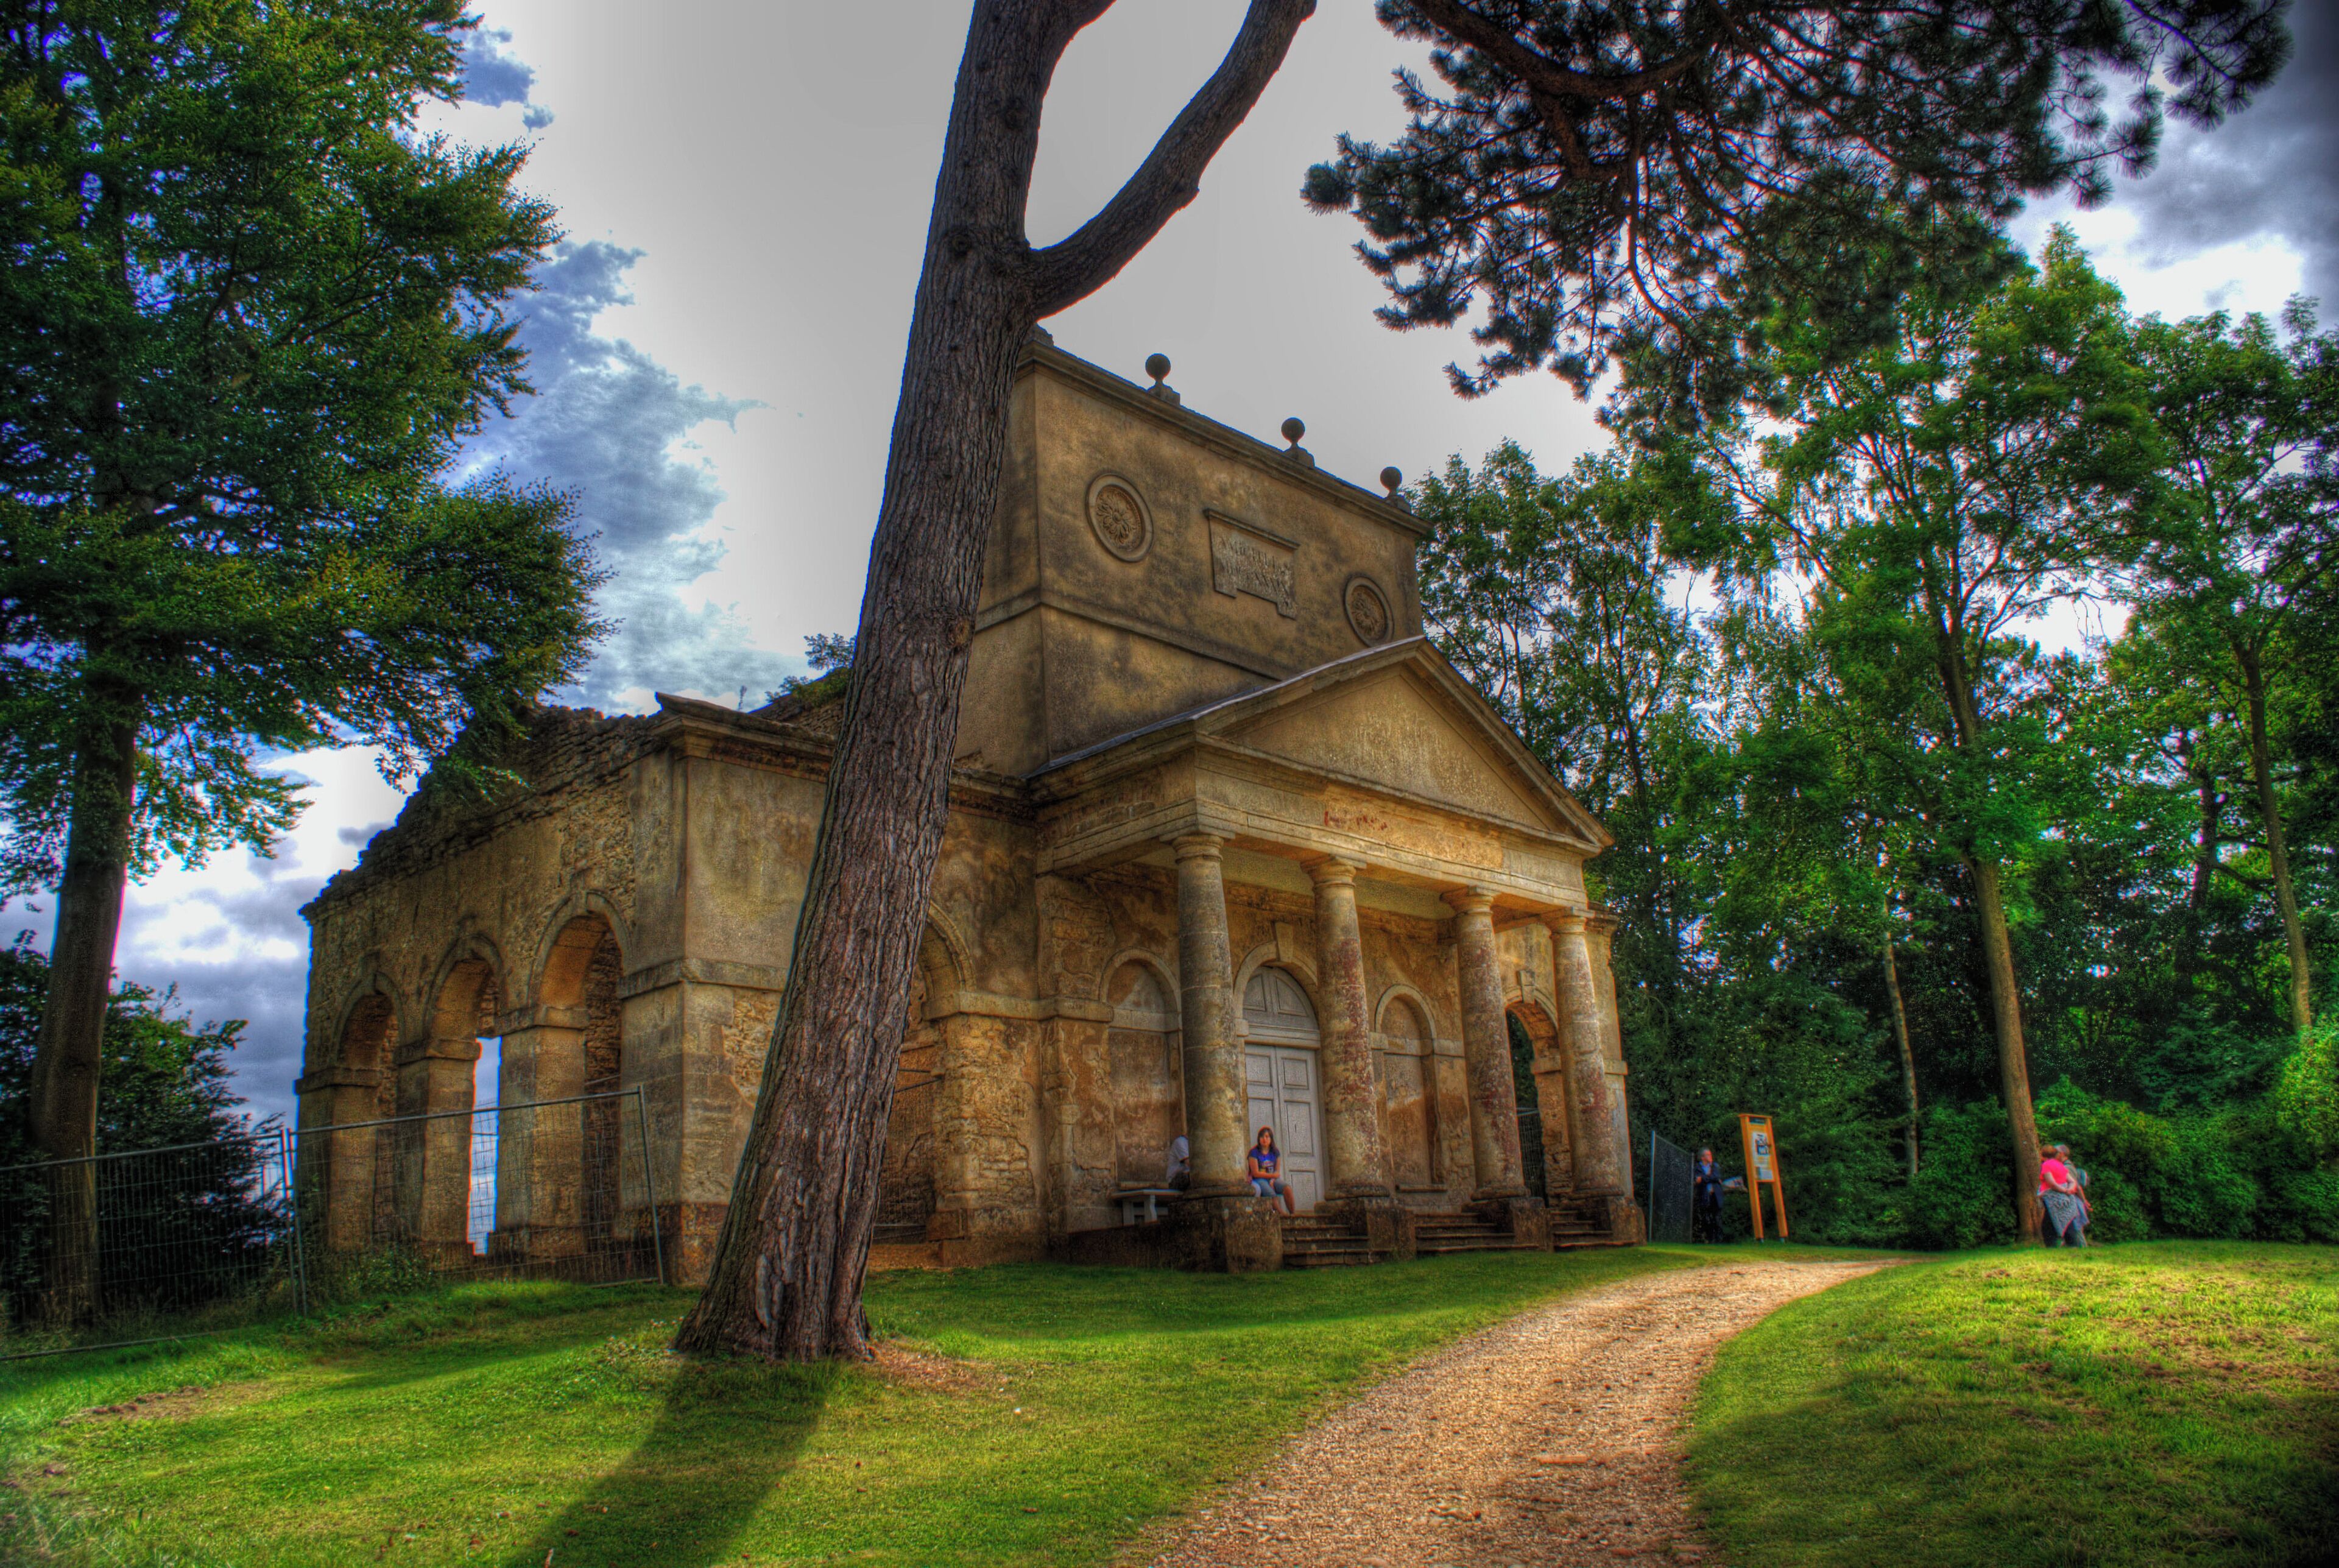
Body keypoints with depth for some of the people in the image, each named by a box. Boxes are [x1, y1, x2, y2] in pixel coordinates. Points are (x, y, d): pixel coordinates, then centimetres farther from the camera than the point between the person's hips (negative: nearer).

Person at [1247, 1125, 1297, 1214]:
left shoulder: (1275, 1152, 8)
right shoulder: (1254, 1152, -7)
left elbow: (1277, 1171, 7)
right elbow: (1256, 1173, -10)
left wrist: (1272, 1180, -14)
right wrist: (1273, 1175, -13)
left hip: (1272, 1179, 4)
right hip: (1259, 1180, -4)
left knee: (1287, 1187, -25)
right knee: (1271, 1194, -33)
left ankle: (1293, 1214, -24)